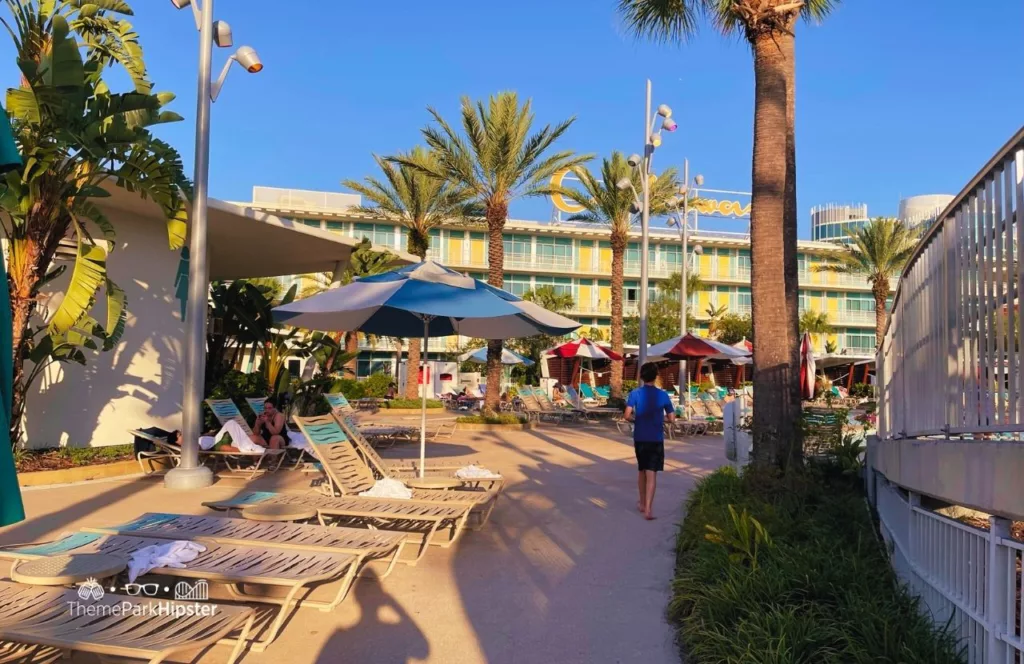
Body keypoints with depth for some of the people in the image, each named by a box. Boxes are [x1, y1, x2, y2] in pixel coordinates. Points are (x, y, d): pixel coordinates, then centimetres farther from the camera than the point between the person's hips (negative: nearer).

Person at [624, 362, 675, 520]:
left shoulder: (635, 393, -6)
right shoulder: (663, 395, -4)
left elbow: (627, 415, -14)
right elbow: (671, 418, 0)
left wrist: (636, 419, 7)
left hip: (640, 438, 1)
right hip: (656, 439, -1)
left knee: (642, 471, 18)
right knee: (652, 474, -3)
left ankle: (642, 503, 30)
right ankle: (648, 508, -11)